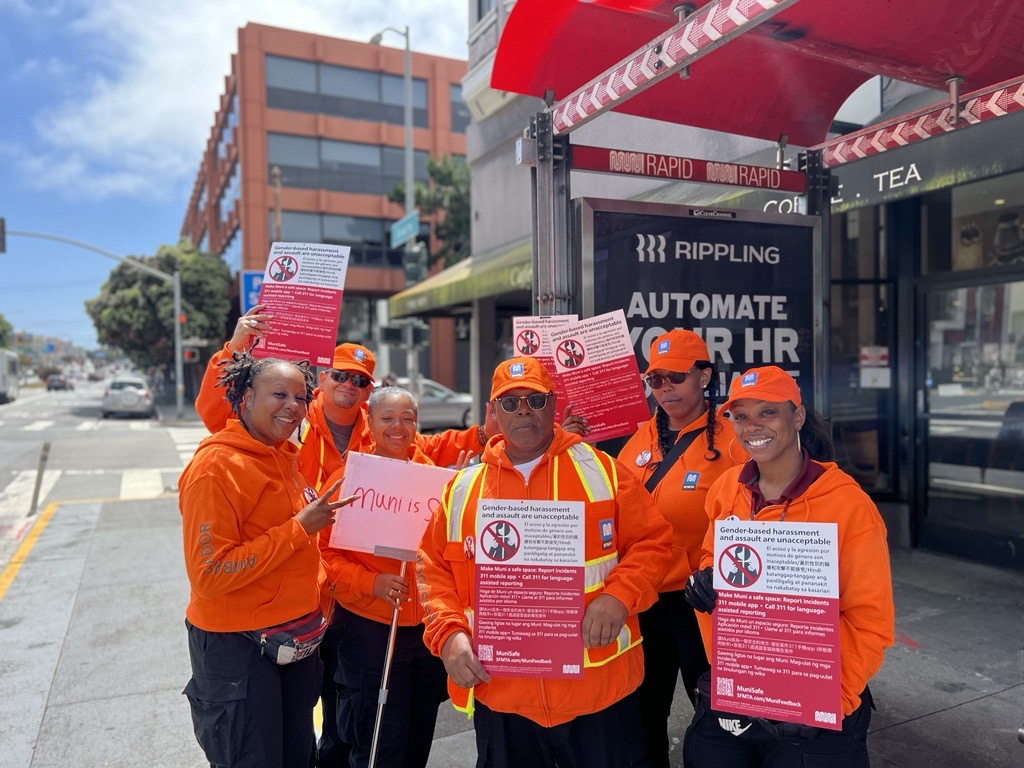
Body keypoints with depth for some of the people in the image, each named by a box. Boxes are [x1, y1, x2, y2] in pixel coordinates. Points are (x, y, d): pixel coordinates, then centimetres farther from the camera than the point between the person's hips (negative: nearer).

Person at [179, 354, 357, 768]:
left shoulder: (285, 456, 6)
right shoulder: (216, 466, -19)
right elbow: (209, 575, -24)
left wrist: (318, 592, 8)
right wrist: (299, 528, -24)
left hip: (298, 636, 8)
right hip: (237, 645, -8)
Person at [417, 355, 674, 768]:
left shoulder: (603, 472, -2)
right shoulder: (463, 488, 4)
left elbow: (653, 541, 0)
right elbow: (433, 568, 8)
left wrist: (620, 596, -16)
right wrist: (448, 633, -6)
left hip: (599, 688, -2)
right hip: (499, 696, 2)